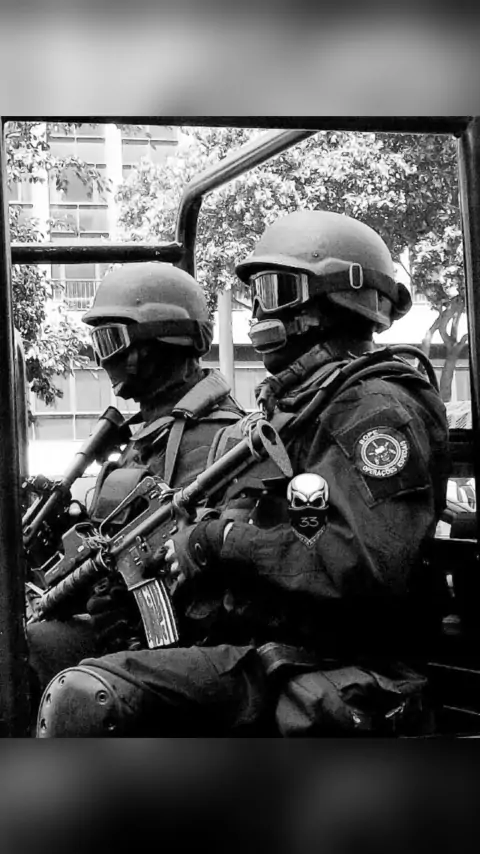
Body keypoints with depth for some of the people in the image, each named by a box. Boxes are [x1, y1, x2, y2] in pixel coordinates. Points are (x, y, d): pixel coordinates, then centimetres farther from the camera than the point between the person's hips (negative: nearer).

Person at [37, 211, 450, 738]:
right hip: (245, 654, 8)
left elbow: (374, 562, -24)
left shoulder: (375, 409, -10)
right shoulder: (285, 408, 20)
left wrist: (222, 540, -16)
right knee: (79, 698, -15)